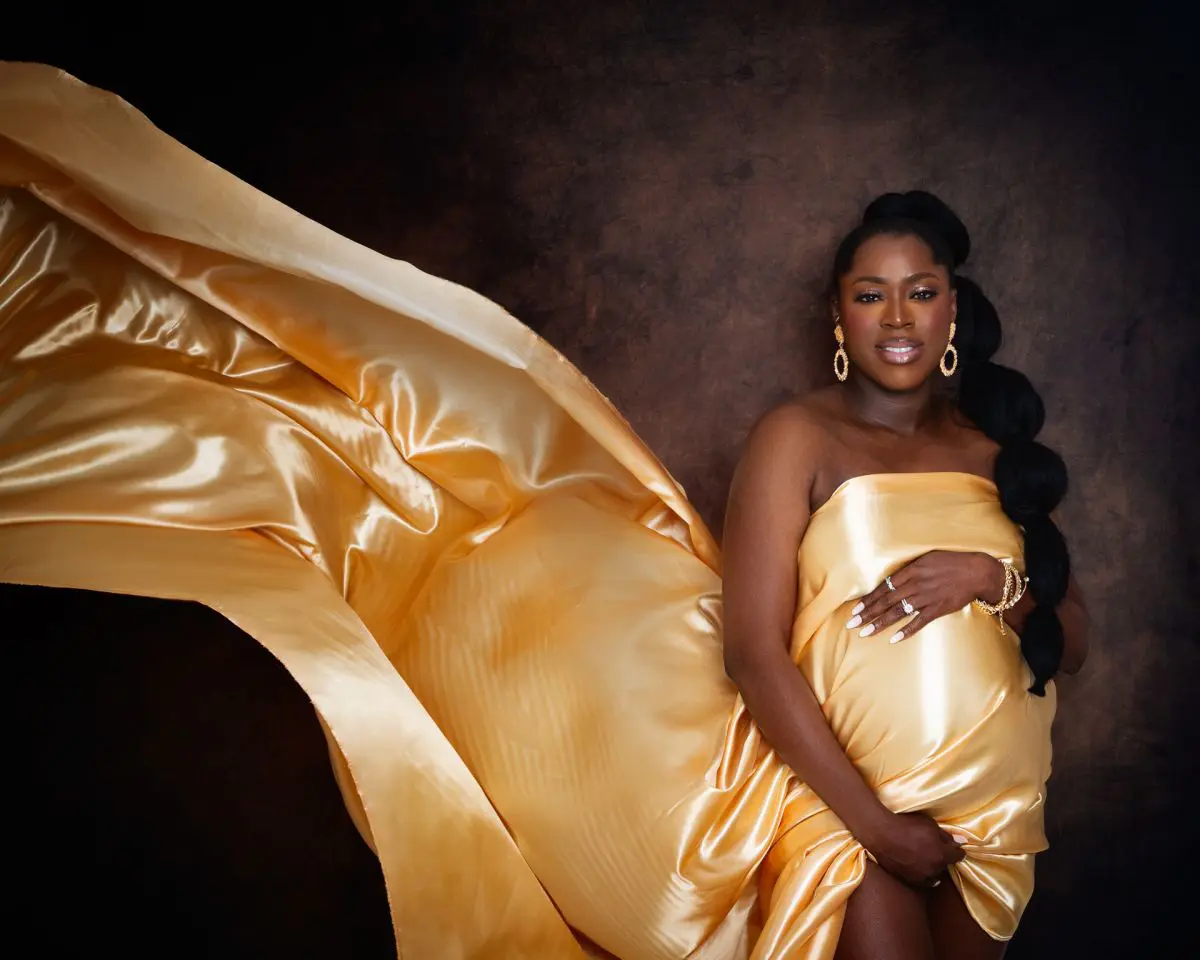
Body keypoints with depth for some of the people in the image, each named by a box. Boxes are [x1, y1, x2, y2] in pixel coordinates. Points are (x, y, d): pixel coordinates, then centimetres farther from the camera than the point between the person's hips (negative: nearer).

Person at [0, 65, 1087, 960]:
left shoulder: (995, 450, 9)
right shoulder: (799, 438, -6)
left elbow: (1071, 637, 10)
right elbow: (753, 650, -14)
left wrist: (997, 577, -12)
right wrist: (878, 826, -15)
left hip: (991, 829, 6)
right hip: (841, 812, -5)